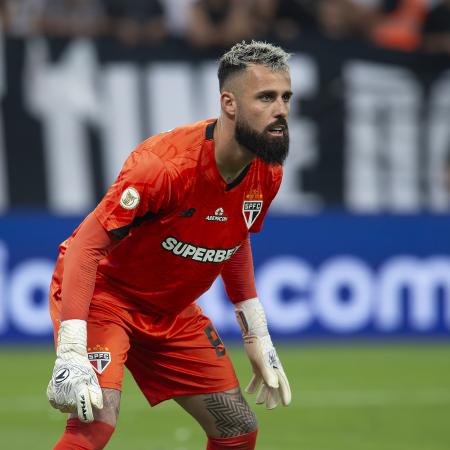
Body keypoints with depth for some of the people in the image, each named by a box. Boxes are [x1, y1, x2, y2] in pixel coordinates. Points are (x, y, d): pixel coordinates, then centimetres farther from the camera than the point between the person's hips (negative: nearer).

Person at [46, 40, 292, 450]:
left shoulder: (267, 173, -7)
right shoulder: (166, 164, -31)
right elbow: (86, 245, -30)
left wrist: (257, 337, 14)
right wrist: (70, 352, -37)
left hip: (172, 312, 8)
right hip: (103, 292, -8)